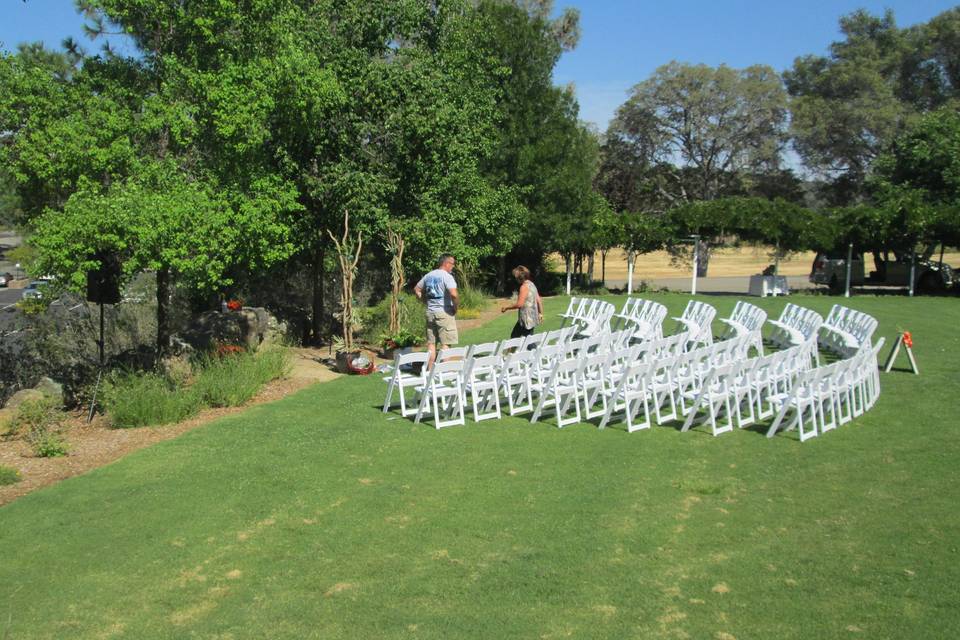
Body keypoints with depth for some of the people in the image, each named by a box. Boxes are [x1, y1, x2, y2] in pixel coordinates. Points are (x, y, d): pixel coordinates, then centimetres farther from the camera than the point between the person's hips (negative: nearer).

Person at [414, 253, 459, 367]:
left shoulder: (429, 275, 10)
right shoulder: (447, 276, -13)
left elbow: (416, 290, 19)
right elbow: (454, 294, -27)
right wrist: (455, 307, -11)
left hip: (430, 312, 7)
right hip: (444, 312, -7)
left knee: (431, 343, 11)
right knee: (446, 343, -2)